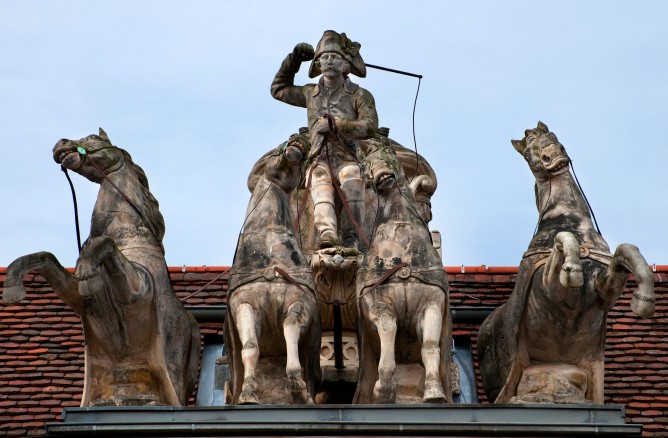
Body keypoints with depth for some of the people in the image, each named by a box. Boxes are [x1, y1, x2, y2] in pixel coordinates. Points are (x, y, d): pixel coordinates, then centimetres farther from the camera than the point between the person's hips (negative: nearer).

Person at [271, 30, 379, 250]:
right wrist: (293, 59, 28)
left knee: (352, 182, -36)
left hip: (347, 159, -2)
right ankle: (327, 235, -56)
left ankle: (350, 240, -37)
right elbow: (279, 89, 37)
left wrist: (334, 124, -12)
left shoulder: (360, 96, 9)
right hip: (320, 161, 2)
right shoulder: (311, 93, 21)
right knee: (321, 195, -30)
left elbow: (370, 127, -6)